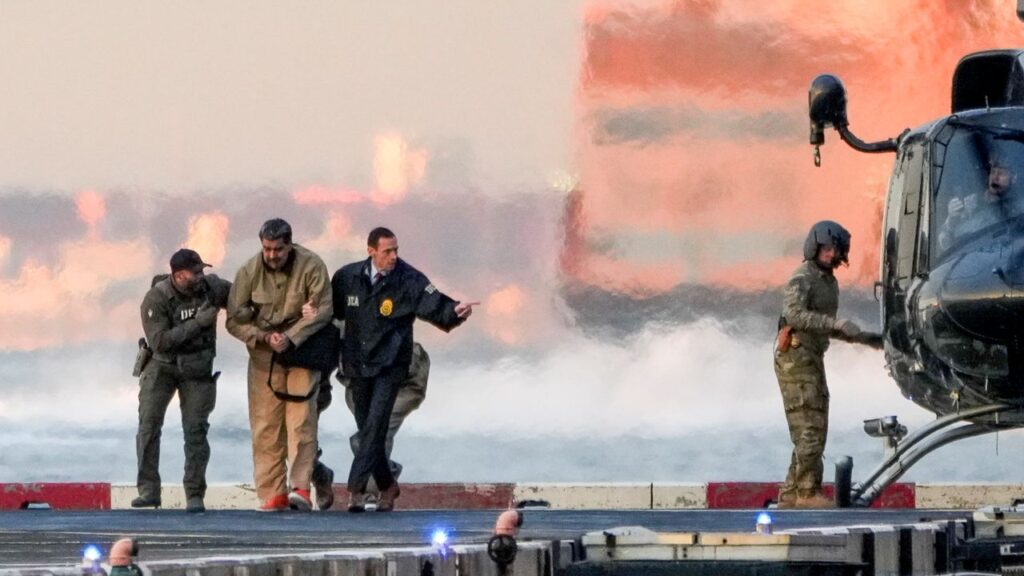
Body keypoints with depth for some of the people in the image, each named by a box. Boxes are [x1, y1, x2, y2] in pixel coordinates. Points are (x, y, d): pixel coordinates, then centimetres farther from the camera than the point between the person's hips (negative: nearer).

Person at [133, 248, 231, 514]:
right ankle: (148, 490, -8)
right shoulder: (156, 299, -19)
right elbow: (159, 341, -27)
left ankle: (195, 496, 0)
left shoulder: (212, 287, -8)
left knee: (196, 429, -5)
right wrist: (197, 323, -30)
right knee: (149, 422, -12)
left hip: (198, 369, 2)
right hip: (162, 365, -2)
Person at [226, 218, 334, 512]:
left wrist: (290, 337, -22)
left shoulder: (311, 266, -11)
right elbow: (235, 320, -3)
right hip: (264, 355, 2)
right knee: (265, 426, -3)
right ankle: (273, 494, -1)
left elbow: (323, 310, -13)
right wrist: (264, 337, -18)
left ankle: (301, 488, -17)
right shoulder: (249, 272, -5)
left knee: (301, 419, -13)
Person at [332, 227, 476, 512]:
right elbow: (332, 310, 16)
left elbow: (434, 305, -17)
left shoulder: (409, 280, -7)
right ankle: (386, 485, 27)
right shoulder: (347, 277, 3)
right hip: (357, 365, 4)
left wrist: (455, 310, -37)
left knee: (375, 425, -14)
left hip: (389, 365, -4)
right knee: (366, 427, 10)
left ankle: (356, 488, -14)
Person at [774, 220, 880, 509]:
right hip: (795, 358, -10)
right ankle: (808, 492, -16)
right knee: (810, 428, -14)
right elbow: (795, 314, -27)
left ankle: (790, 496, 11)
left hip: (813, 360, 10)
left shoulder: (829, 282, 20)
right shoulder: (803, 278, -9)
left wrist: (865, 338, 21)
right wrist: (836, 322, -32)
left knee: (815, 430, 9)